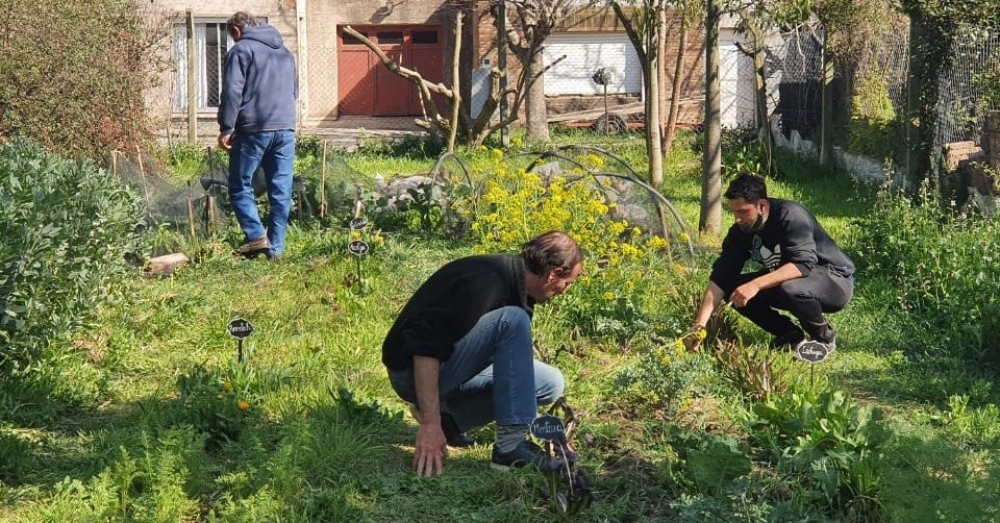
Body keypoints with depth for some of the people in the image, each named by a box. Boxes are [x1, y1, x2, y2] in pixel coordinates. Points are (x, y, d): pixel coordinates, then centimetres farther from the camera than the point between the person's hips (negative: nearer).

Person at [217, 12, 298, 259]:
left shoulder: (241, 50, -2)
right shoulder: (285, 52, 21)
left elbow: (232, 92, -10)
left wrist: (226, 128, -7)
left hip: (253, 129, -6)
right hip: (286, 129, 6)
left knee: (240, 186, 4)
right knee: (281, 191, 5)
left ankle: (256, 235, -10)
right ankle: (275, 246, 4)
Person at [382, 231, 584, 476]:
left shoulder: (512, 276, 6)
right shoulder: (486, 282, -24)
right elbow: (424, 345, -31)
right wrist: (429, 424, -34)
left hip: (452, 368, 10)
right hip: (414, 371, -10)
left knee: (551, 382, 3)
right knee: (512, 320, -27)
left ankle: (449, 416, 6)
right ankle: (511, 446, -25)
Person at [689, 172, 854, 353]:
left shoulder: (790, 215, -26)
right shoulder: (740, 231, -7)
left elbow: (804, 264, -37)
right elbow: (720, 277, -10)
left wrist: (756, 284, -45)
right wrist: (699, 324, -20)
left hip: (836, 280, -7)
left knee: (790, 288, -37)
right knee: (733, 289, -8)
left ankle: (824, 337, -8)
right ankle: (792, 336, 6)